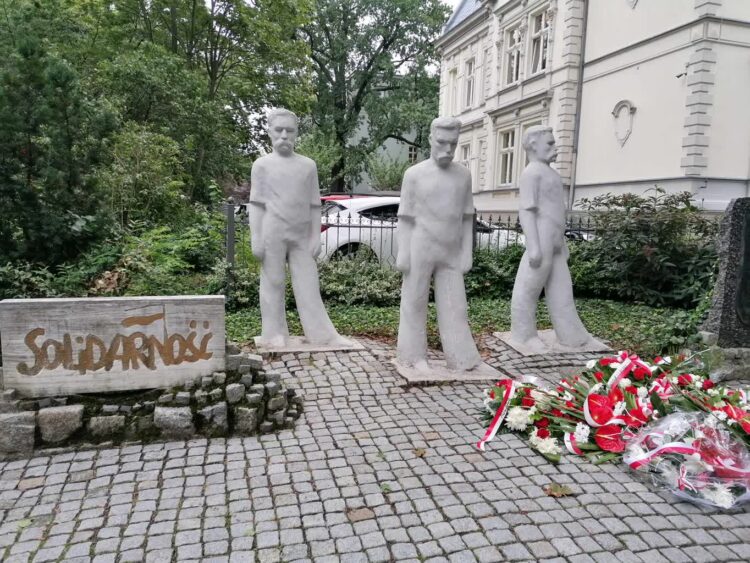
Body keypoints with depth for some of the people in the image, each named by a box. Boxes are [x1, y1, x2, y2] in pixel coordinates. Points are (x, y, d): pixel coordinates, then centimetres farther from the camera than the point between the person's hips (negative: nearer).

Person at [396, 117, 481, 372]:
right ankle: (416, 355, 16)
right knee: (415, 302, 5)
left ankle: (461, 357, 9)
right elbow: (405, 218, -3)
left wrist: (467, 253, 3)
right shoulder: (415, 174, -4)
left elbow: (466, 218, 8)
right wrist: (402, 253, -8)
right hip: (420, 250, -3)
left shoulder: (463, 175, 5)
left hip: (450, 253, 3)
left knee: (454, 305, 3)